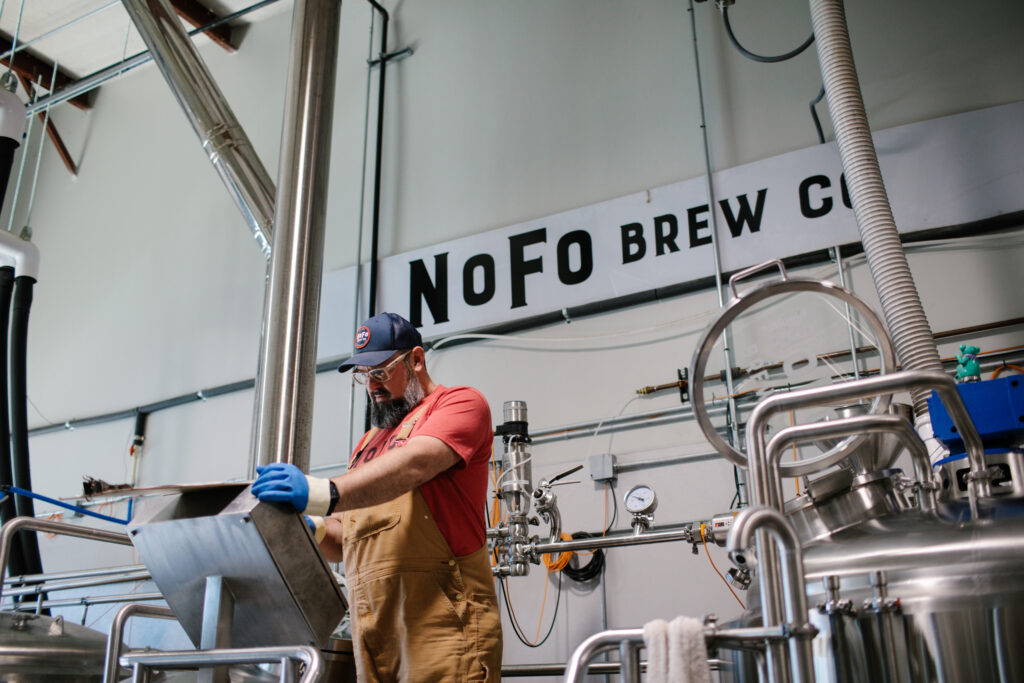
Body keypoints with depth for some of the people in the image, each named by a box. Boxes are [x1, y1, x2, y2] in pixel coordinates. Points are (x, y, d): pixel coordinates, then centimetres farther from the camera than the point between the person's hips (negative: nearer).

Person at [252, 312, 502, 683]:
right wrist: (315, 528, -1)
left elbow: (414, 463, -17)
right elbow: (348, 543, 23)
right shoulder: (368, 442, 25)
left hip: (442, 618, -6)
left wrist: (326, 493, -32)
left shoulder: (460, 402, 4)